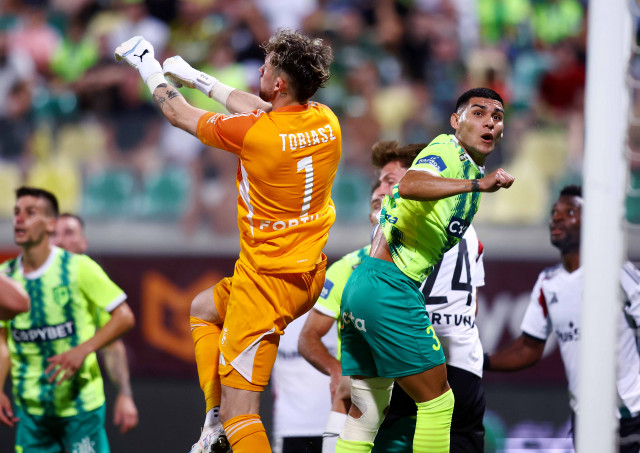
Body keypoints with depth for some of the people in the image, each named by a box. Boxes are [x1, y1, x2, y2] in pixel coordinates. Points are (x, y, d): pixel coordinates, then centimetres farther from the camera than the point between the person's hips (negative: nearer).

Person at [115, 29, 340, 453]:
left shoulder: (252, 132, -22)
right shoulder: (326, 122, -2)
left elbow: (180, 115, -2)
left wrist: (150, 70, 17)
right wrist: (199, 78, 31)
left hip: (267, 282, -9)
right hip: (311, 272, 9)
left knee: (239, 410, -6)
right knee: (203, 307, 33)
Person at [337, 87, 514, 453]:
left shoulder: (466, 168, 22)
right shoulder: (448, 150, -8)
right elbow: (409, 185, -29)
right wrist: (477, 184, -38)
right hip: (389, 288, -10)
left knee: (365, 416, 9)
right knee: (437, 400, -4)